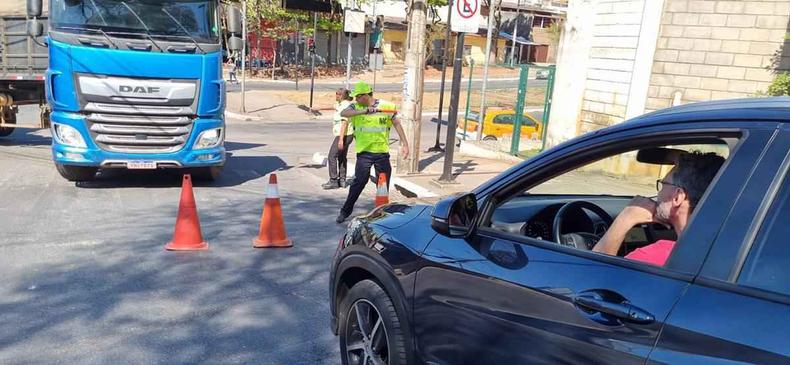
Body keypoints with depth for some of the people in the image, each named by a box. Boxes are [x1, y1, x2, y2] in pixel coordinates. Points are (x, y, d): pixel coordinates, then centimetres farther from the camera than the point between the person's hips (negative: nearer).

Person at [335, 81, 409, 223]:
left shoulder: (387, 106, -2)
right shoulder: (356, 107, -2)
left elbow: (397, 124, 5)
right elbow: (344, 114, -22)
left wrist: (405, 144, 1)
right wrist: (364, 111, -34)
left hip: (382, 152, 1)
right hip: (364, 152, -1)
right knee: (359, 182, -1)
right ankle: (345, 211, 11)